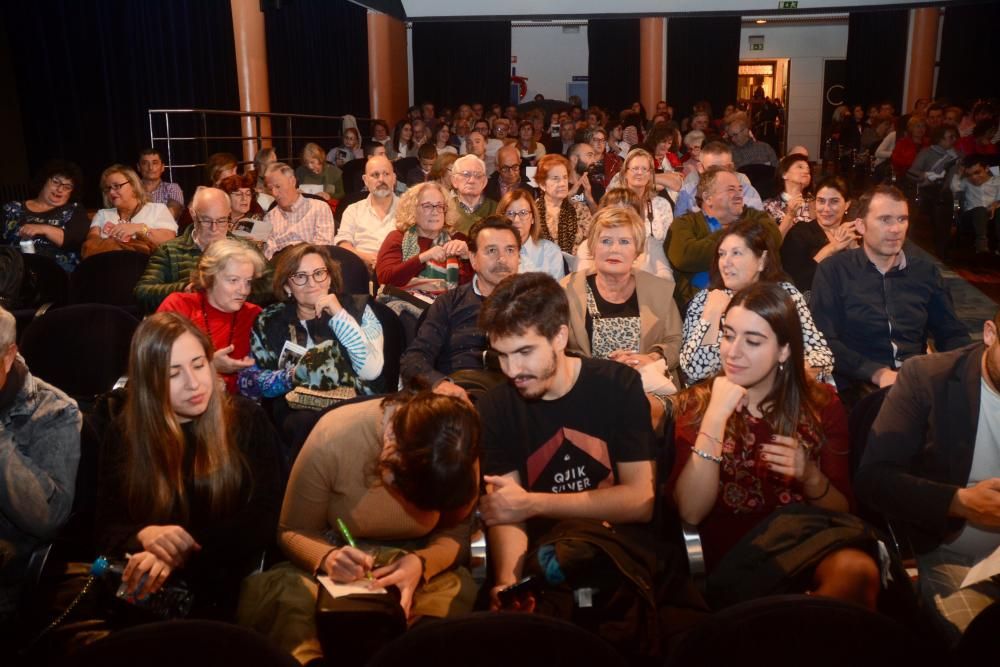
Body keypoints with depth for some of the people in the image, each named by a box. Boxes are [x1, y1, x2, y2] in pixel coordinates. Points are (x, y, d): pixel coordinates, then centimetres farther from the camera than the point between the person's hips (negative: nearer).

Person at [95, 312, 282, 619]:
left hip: (227, 585, -2)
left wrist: (180, 552, -21)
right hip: (146, 588, 3)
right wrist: (143, 536, -20)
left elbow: (262, 520, -7)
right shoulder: (124, 432, 5)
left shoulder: (246, 420, -1)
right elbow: (107, 527, 4)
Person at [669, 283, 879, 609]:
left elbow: (843, 510, 6)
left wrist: (810, 476, -16)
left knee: (856, 570, -30)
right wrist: (716, 417, -18)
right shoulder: (696, 403, 0)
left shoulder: (821, 403, 4)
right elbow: (691, 512, -11)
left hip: (809, 548, 2)